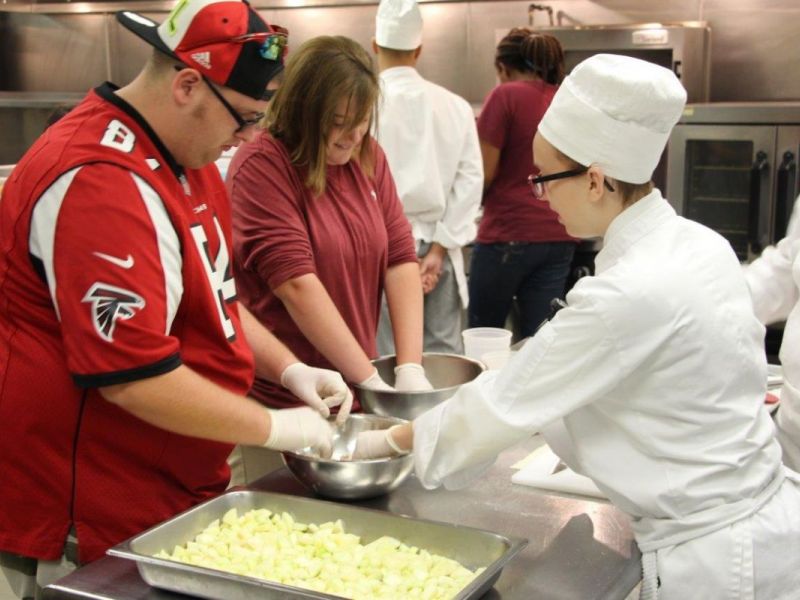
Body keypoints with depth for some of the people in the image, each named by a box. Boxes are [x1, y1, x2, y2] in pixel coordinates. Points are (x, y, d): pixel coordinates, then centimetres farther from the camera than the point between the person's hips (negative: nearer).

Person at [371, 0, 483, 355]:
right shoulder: (455, 106, 2)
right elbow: (470, 180, -1)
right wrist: (439, 247, 0)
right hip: (437, 248, 3)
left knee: (387, 358, 3)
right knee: (444, 353, 9)